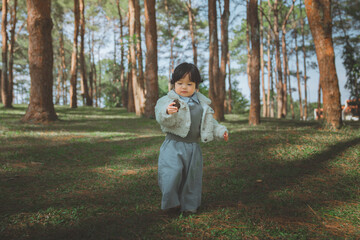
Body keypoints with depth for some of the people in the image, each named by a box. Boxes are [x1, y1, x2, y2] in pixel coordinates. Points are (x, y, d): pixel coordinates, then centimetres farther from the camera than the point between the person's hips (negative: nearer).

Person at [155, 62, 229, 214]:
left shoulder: (202, 104, 11)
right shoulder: (168, 101, -6)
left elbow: (209, 123, 22)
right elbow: (162, 119, -21)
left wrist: (220, 131, 11)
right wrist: (168, 112, -41)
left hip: (193, 146, 5)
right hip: (173, 145, -4)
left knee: (192, 176, 11)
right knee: (172, 173, -18)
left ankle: (189, 205, 28)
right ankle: (170, 202, 4)